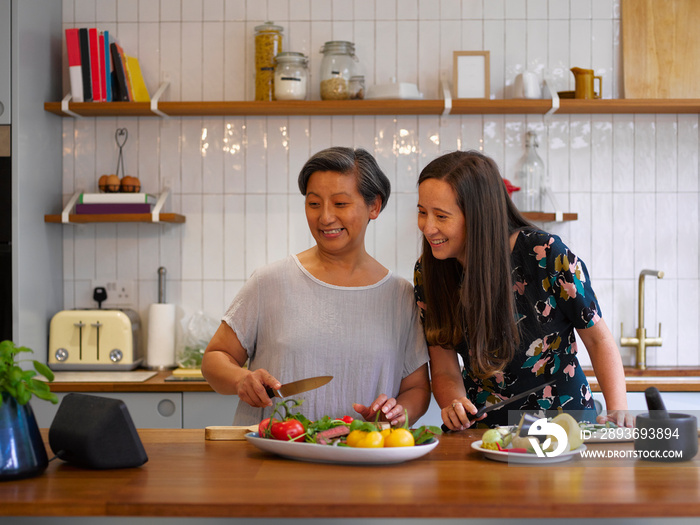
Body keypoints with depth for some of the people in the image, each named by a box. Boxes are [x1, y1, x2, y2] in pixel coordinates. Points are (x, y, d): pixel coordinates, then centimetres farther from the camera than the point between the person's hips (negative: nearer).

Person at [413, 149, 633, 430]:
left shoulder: (545, 254, -14)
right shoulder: (428, 272, -3)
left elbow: (598, 339, -3)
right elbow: (445, 371, 1)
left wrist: (618, 410, -16)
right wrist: (454, 406, -21)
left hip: (566, 423, -4)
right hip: (483, 431, 4)